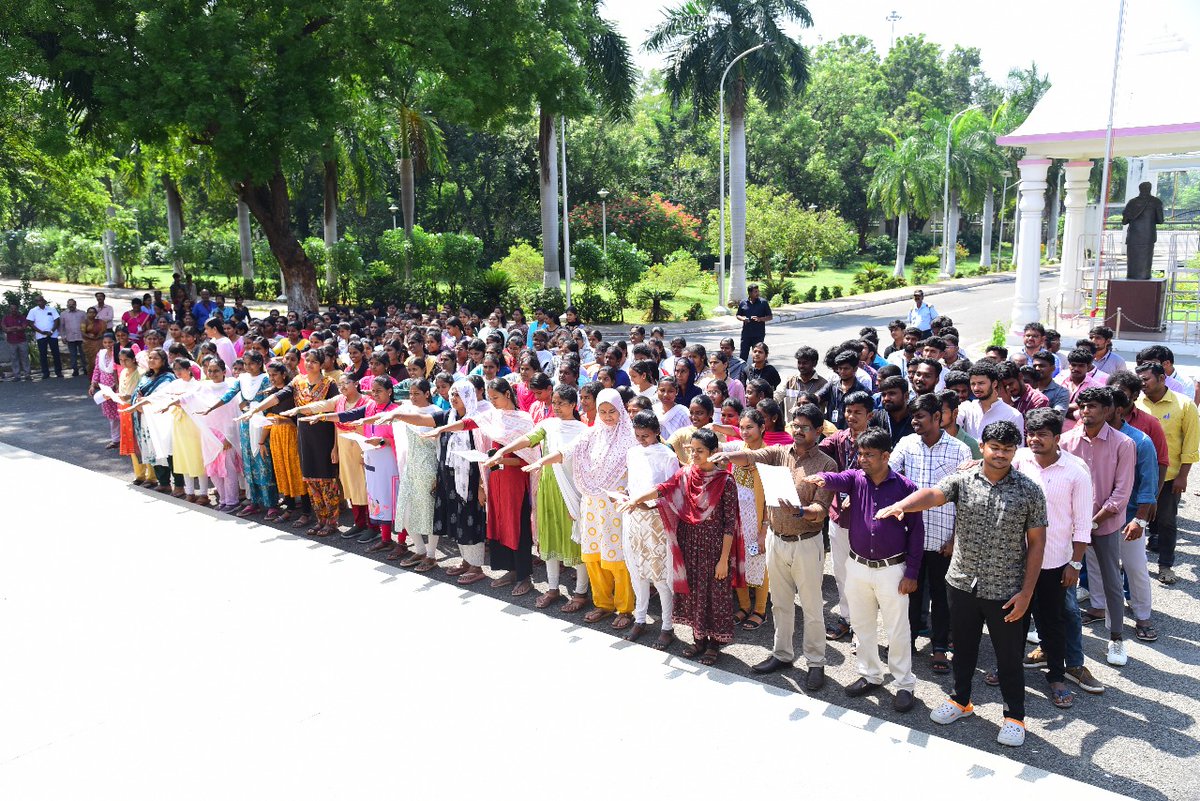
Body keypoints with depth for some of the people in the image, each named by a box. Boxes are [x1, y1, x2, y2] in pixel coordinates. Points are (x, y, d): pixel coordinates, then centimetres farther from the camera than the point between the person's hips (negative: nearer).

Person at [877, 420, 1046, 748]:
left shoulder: (1029, 491, -7)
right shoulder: (962, 480, -5)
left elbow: (1036, 543, -4)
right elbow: (932, 494, -23)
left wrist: (1026, 592, -8)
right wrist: (899, 506, -45)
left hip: (1006, 591, -2)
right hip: (963, 583, 2)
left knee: (1009, 657, 12)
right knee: (963, 648, 20)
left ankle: (1014, 717, 32)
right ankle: (961, 700, 42)